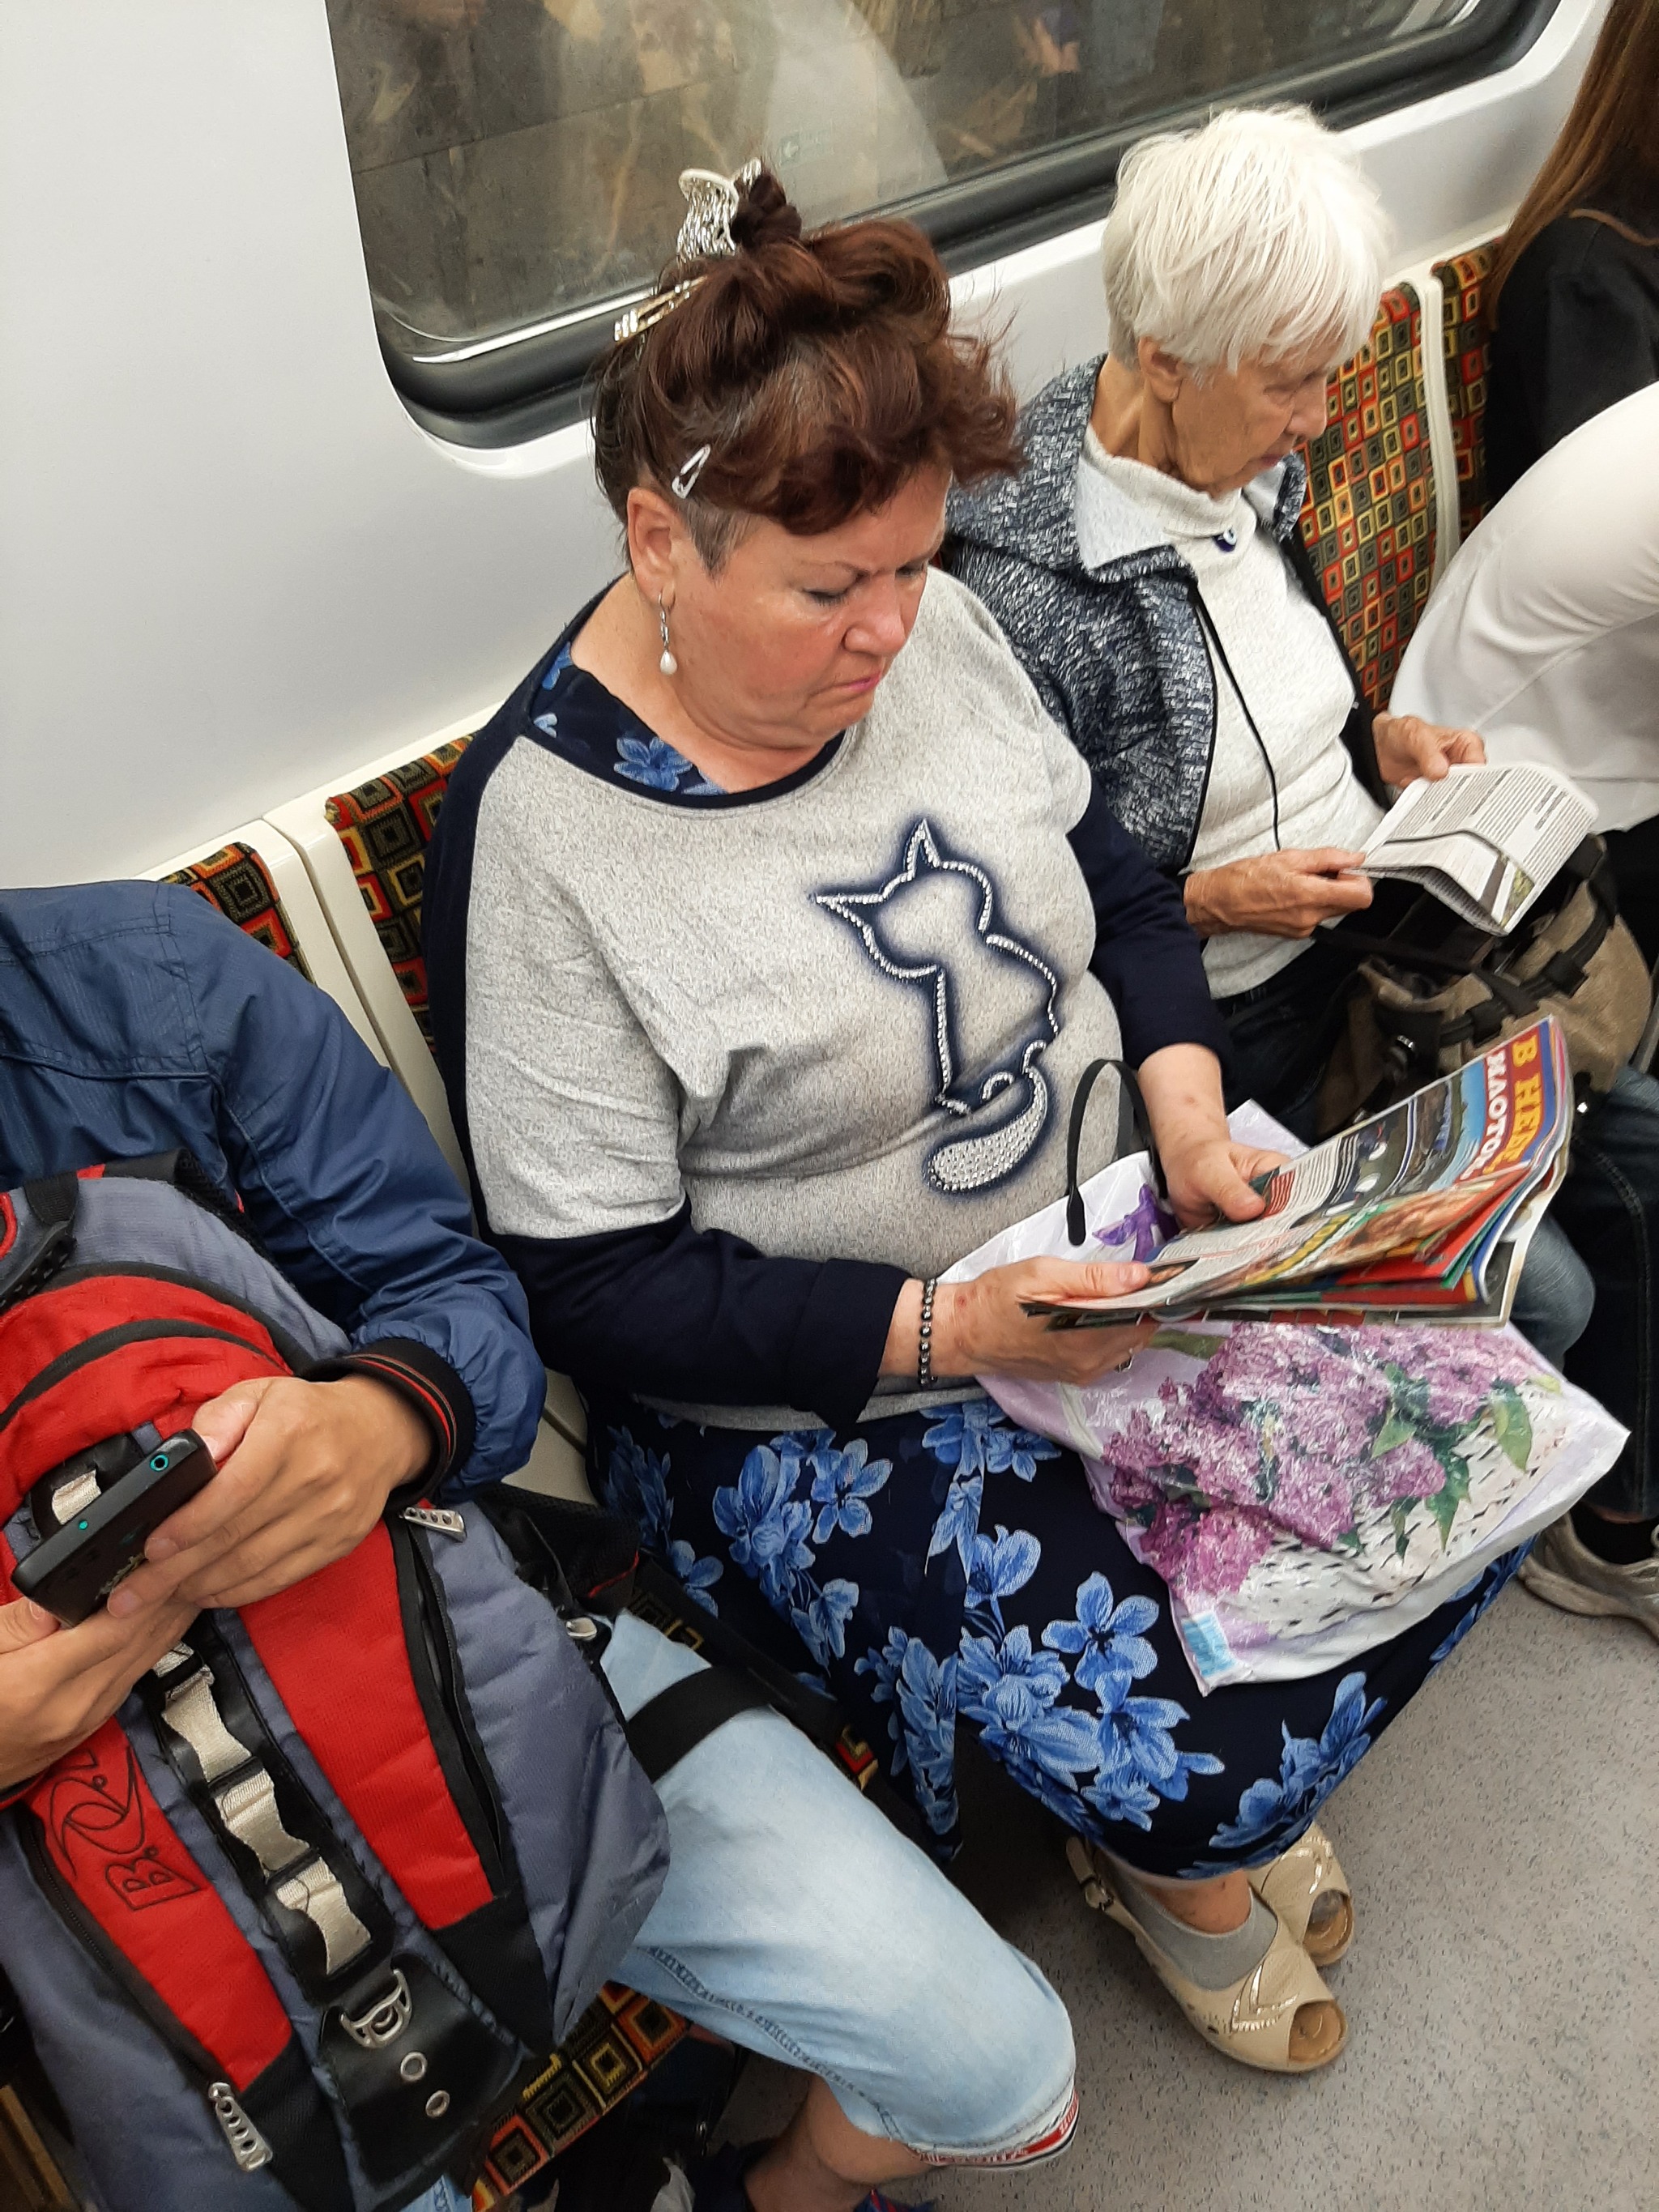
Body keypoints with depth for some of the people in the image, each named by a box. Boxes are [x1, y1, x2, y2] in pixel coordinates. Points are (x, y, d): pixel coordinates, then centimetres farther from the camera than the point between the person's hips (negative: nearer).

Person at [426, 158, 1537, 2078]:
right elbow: (597, 1288, -18)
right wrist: (953, 1327, -25)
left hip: (1113, 1252, 7)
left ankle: (1226, 1798, 30)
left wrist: (1184, 1096, -8)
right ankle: (1174, 1859, 27)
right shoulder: (542, 835, -21)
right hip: (815, 1405, -6)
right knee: (1180, 1767, -15)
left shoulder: (932, 629, -3)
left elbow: (1110, 878, 10)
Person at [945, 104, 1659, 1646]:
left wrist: (1381, 737, 1)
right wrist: (1208, 902, -22)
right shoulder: (1021, 590, -25)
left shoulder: (1247, 470, 1)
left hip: (1376, 934, 9)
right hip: (1234, 1030, -8)